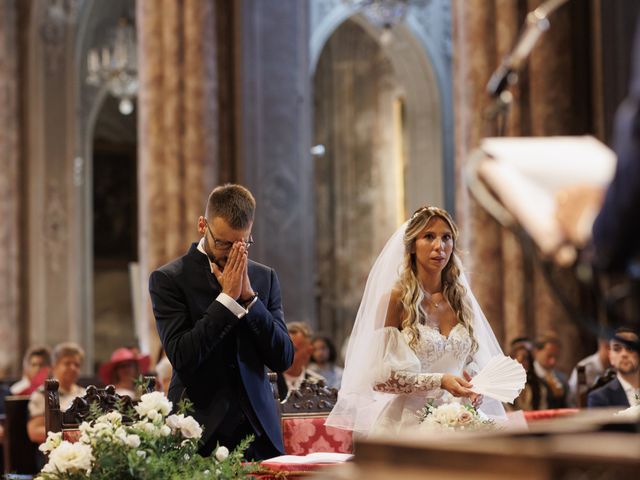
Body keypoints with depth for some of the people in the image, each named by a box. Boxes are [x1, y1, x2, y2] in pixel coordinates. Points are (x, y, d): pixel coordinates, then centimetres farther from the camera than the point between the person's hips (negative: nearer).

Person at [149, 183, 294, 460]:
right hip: (200, 432, -3)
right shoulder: (168, 279, -3)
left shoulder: (264, 278, 9)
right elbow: (181, 357, -14)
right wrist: (228, 297, -14)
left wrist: (249, 296, -9)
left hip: (259, 430, 3)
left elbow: (283, 359, 2)